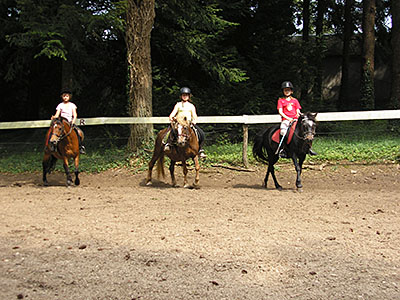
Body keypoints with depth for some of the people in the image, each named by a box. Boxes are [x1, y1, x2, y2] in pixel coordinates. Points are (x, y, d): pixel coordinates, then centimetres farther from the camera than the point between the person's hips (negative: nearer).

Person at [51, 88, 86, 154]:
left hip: (70, 122, 0)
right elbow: (57, 115, 3)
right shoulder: (60, 105, 10)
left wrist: (73, 122, -15)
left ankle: (80, 146, -13)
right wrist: (54, 117, -21)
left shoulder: (72, 105, 10)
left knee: (79, 132, -24)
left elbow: (75, 115, 3)